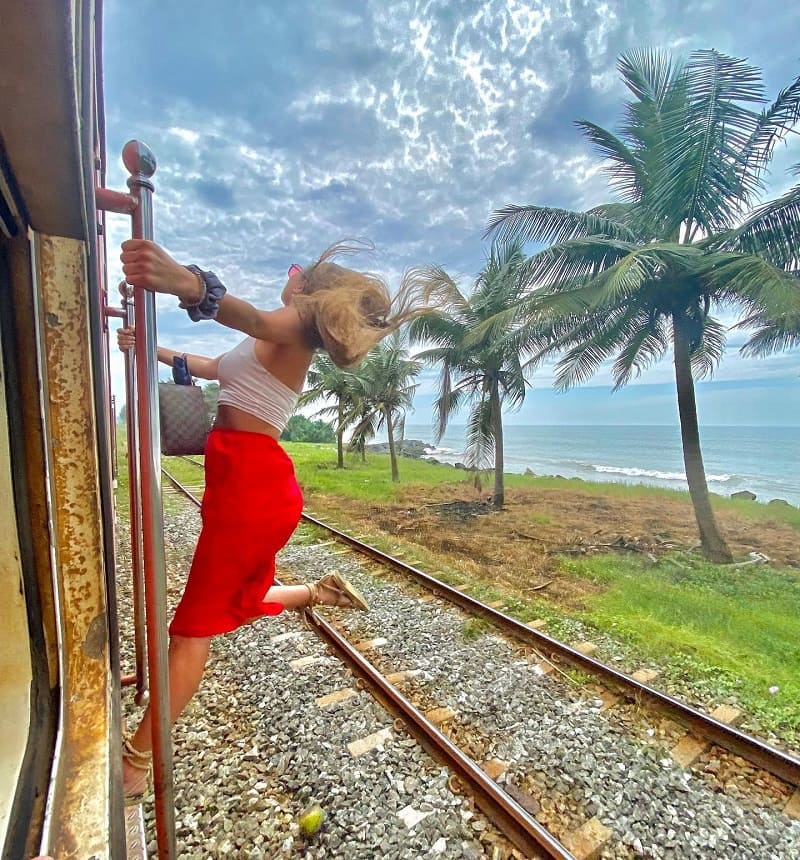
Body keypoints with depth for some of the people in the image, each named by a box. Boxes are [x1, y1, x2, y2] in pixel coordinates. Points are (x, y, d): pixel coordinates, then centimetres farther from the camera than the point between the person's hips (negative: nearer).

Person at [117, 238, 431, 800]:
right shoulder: (278, 343, 23)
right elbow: (210, 367, 36)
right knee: (239, 605, 26)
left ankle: (135, 764, 15)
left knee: (194, 626, 1)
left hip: (252, 483, -9)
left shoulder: (295, 325, -5)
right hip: (252, 481, 9)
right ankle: (323, 591, 35)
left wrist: (189, 283, -49)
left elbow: (255, 319, -31)